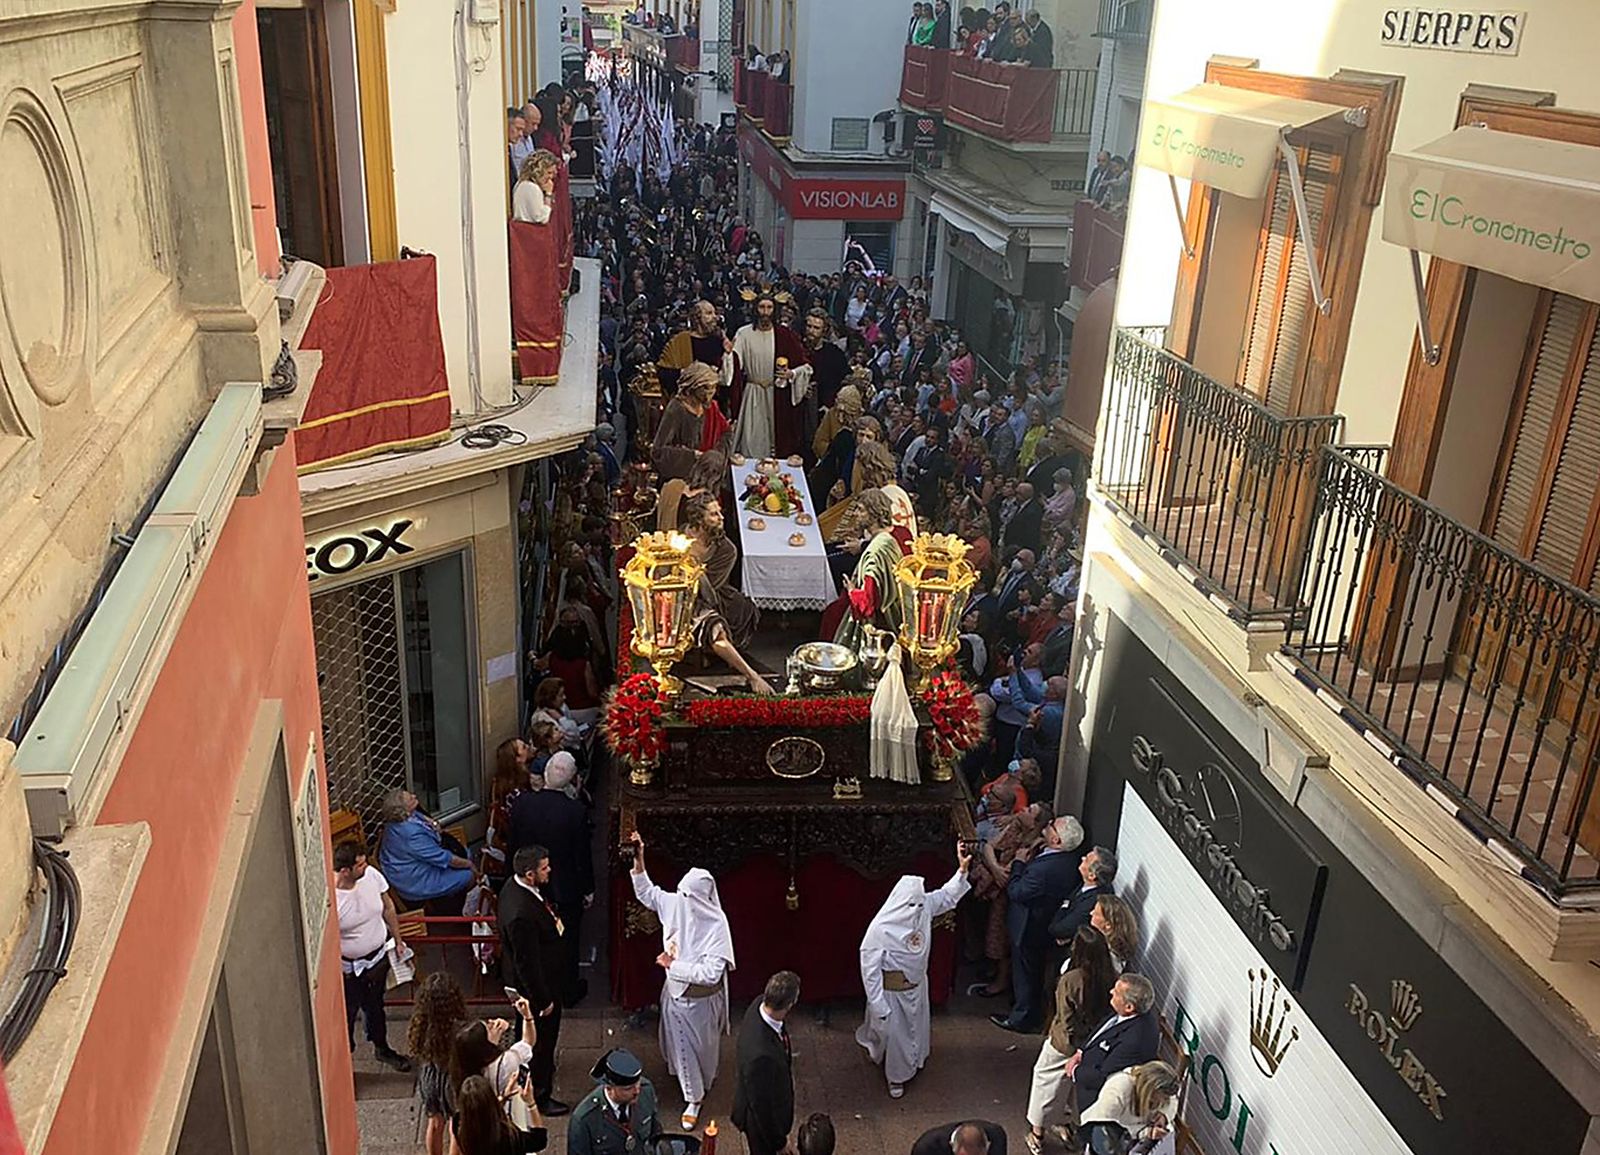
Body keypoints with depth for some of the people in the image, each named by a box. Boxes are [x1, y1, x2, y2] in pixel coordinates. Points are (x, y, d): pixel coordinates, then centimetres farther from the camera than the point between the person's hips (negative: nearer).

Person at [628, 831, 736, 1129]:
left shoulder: (717, 925, -33)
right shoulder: (674, 903, -17)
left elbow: (711, 973, -34)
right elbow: (646, 893, -2)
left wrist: (673, 964, -28)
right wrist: (638, 860, -17)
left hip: (701, 998, -5)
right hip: (675, 991, 5)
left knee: (701, 1045, 18)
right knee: (679, 1042, 24)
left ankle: (696, 1097, 42)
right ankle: (692, 1095, 51)